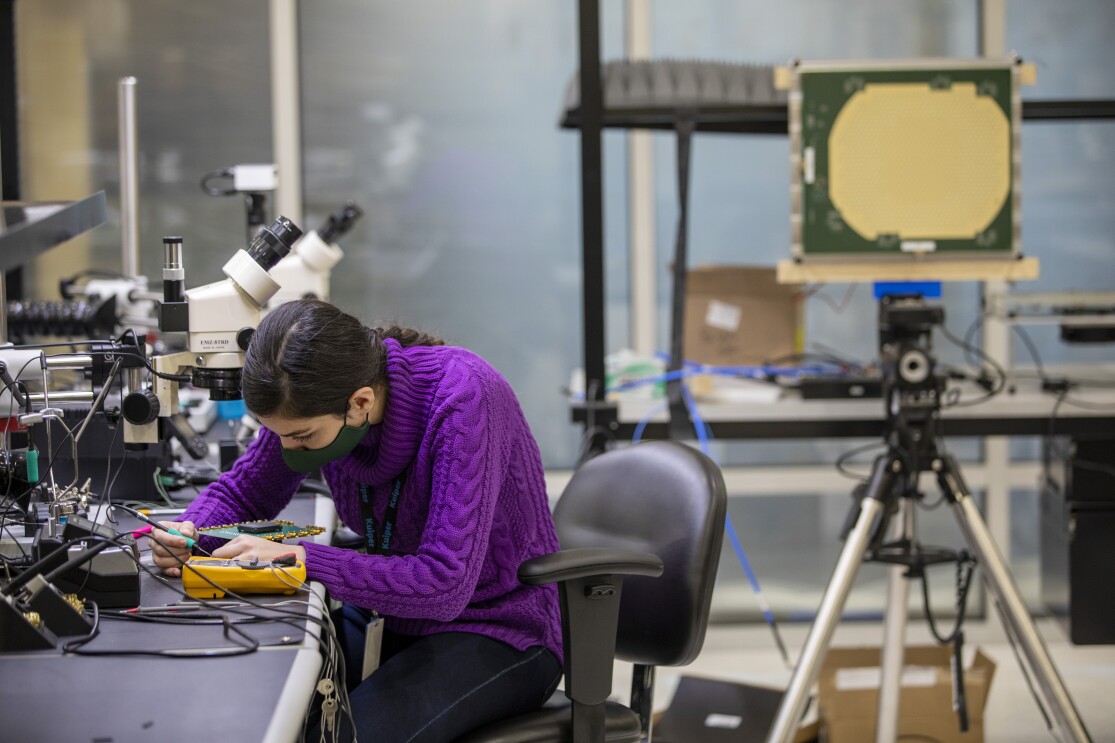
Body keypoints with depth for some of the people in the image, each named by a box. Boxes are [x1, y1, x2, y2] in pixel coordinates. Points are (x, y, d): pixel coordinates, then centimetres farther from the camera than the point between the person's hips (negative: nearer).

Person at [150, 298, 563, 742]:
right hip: (391, 616, 6)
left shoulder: (462, 397, -28)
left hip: (499, 633, -6)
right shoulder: (312, 402, -9)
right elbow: (242, 490, 8)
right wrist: (190, 533, -15)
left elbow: (446, 584, -32)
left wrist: (300, 559, -35)